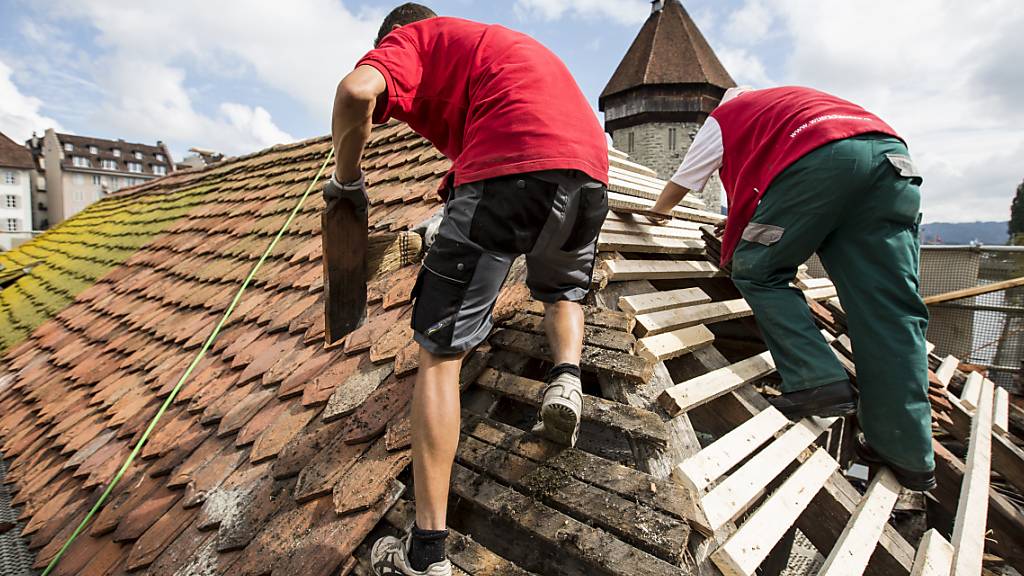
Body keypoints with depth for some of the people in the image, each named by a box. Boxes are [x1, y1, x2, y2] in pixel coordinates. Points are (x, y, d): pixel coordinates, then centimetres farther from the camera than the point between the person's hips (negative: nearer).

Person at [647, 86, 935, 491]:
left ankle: (817, 381, -7)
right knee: (889, 307, 2)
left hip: (818, 160, -6)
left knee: (756, 271, 8)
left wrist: (657, 213, 52)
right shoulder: (793, 97, 43)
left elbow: (679, 184, 32)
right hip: (891, 154, 6)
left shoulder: (723, 117, 26)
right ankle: (909, 454, 4)